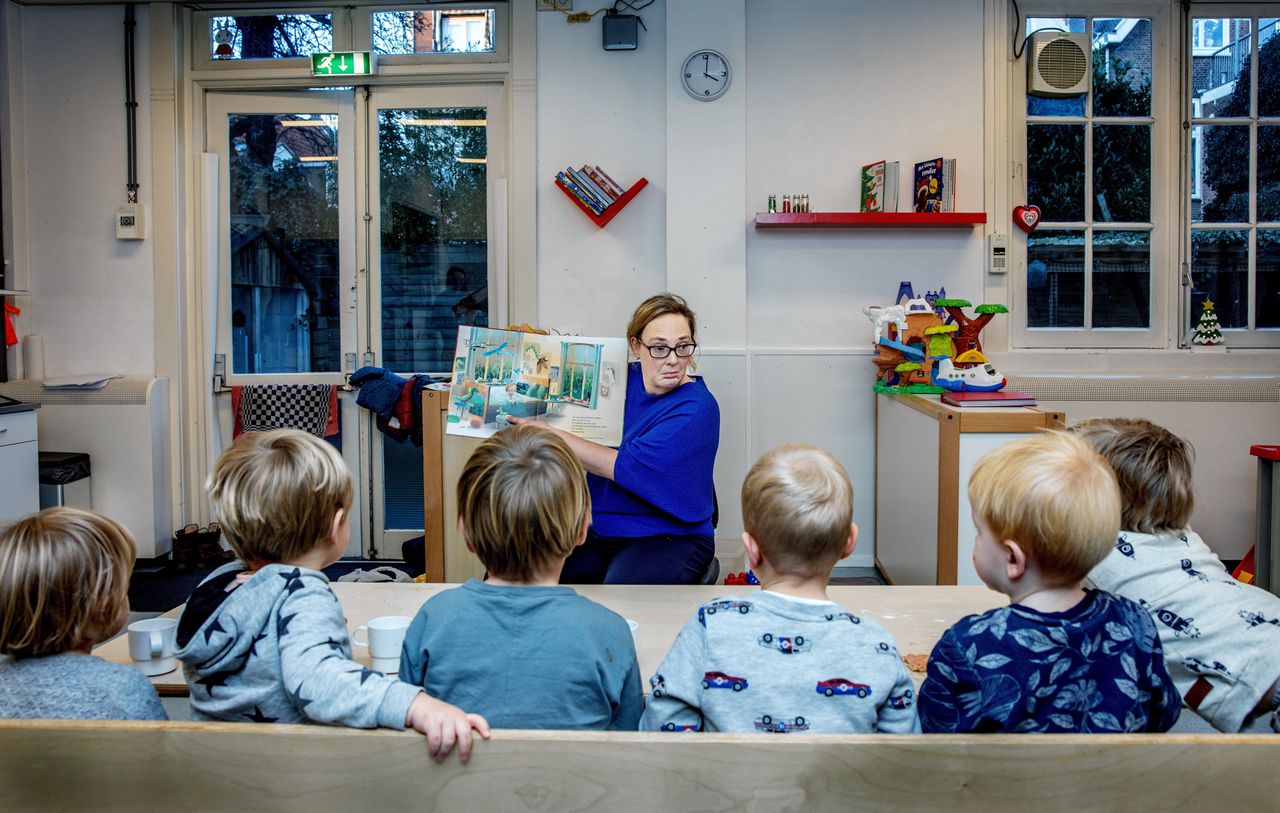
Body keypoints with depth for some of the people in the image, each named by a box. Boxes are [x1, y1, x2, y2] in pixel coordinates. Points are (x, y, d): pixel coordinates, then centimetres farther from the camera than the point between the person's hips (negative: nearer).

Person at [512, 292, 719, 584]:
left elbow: (622, 466, -20)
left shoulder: (696, 408, -14)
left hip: (668, 536, -5)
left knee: (622, 585, -37)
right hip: (598, 528, 6)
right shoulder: (625, 379, 6)